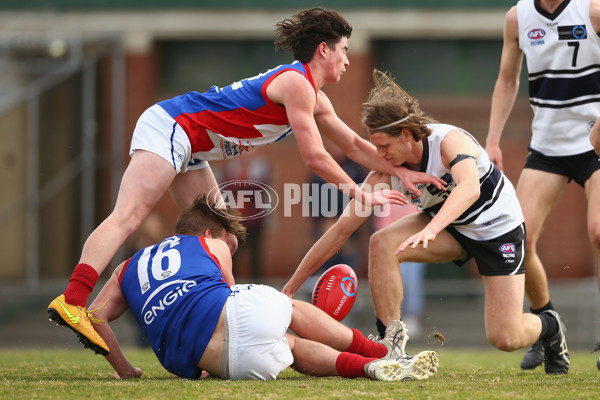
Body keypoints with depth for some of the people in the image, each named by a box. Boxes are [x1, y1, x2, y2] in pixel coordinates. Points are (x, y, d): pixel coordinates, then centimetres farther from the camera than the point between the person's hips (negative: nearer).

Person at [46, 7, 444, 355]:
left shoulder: (315, 98, 17)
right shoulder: (296, 83, -14)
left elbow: (355, 145, 26)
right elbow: (315, 157, -16)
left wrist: (404, 172, 21)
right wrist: (364, 195, -7)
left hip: (189, 149, 11)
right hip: (168, 127, -11)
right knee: (127, 217, -24)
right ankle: (72, 302, -38)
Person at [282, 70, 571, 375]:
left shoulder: (450, 141, -31)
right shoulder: (387, 170, -17)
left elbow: (469, 188, -52)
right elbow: (341, 229, -15)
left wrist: (429, 230, -69)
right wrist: (290, 288, -19)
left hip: (498, 226, -4)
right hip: (449, 227, 4)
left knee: (505, 339, -10)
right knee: (381, 243, -25)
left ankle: (548, 326, 25)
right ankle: (391, 339, -17)